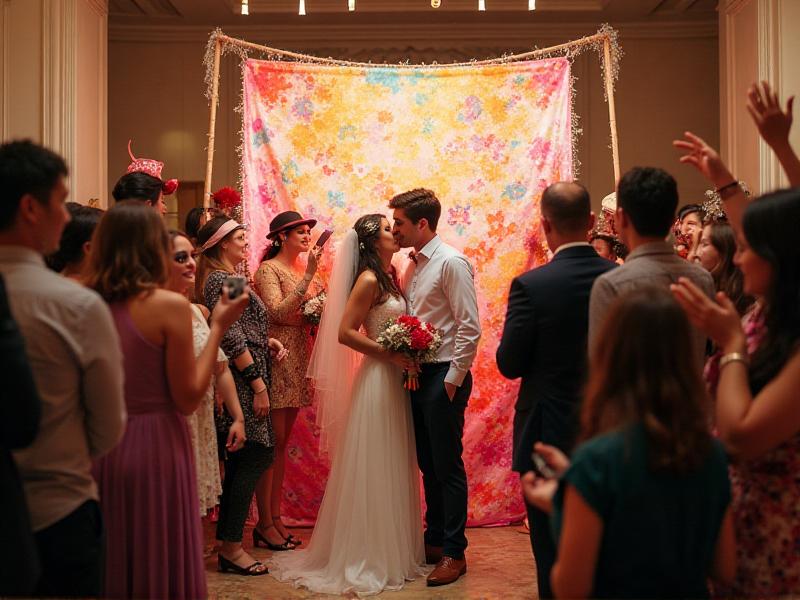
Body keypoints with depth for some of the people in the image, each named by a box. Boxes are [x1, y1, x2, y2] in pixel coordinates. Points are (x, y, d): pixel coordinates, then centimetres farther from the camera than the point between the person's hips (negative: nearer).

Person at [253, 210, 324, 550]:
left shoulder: (303, 269, 15)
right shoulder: (268, 269, -7)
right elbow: (278, 312, -21)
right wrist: (308, 277, -23)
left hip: (298, 360, 8)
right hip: (277, 359, -8)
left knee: (282, 443, 11)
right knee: (271, 442, -4)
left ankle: (275, 518, 17)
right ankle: (265, 524, 3)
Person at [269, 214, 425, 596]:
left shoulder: (390, 277, 12)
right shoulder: (368, 280, -13)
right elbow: (345, 333, -18)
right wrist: (390, 354, -17)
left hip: (396, 381, 9)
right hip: (377, 380, -9)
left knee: (393, 469, 15)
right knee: (374, 470, 1)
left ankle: (394, 550, 27)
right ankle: (368, 558, 13)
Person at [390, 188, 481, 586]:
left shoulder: (451, 262, -13)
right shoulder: (412, 265, 12)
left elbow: (470, 327, -17)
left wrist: (452, 379, -17)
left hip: (444, 376, -8)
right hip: (417, 373, 8)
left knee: (447, 465, 0)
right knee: (427, 463, 16)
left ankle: (454, 553, 12)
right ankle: (435, 541, 29)